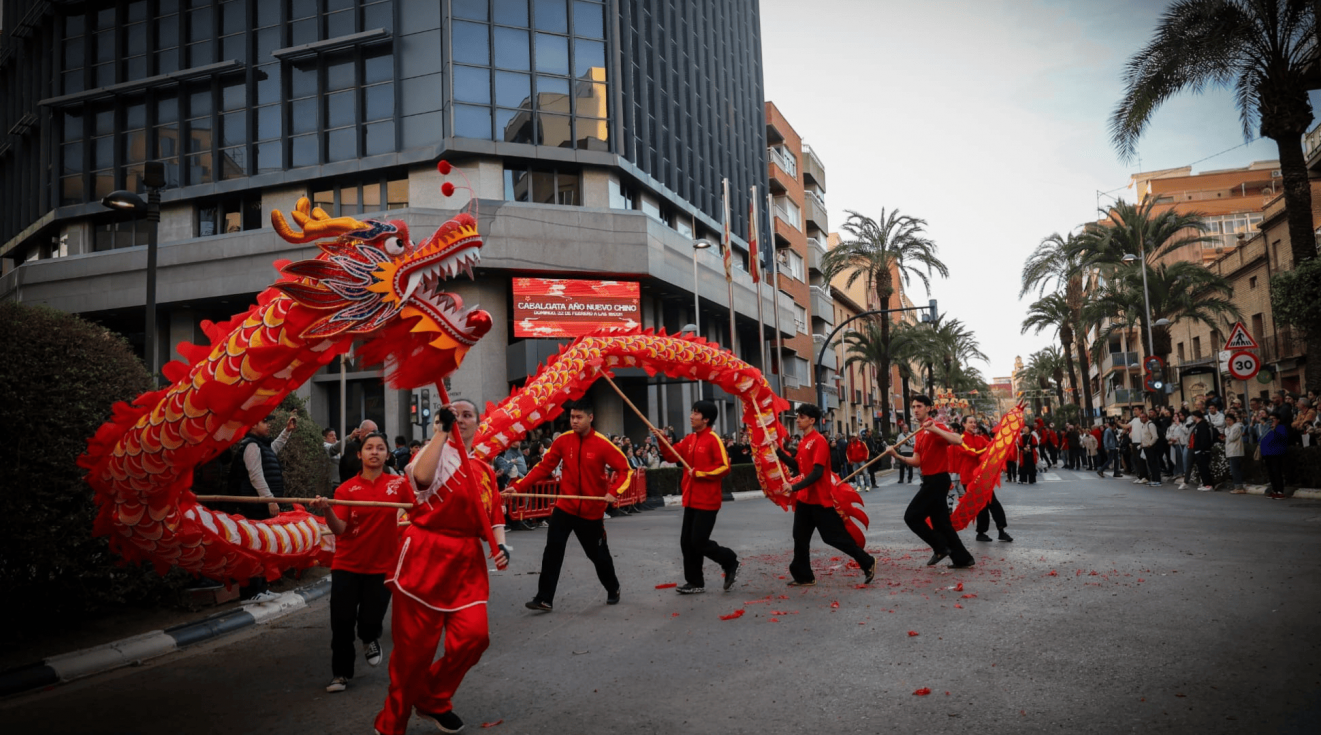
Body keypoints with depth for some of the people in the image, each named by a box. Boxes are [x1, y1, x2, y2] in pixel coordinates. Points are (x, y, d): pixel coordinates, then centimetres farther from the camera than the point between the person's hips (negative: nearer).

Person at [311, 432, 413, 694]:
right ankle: (341, 673, 23)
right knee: (342, 622, 0)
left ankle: (370, 639, 39)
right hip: (347, 565, 0)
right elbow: (339, 530, -13)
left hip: (382, 565, 0)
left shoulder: (399, 484, -4)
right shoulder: (345, 490, -5)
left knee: (371, 619, 1)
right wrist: (327, 511, -31)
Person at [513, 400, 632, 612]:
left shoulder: (603, 444, -13)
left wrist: (614, 491, -24)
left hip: (592, 510, -1)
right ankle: (544, 599, 3)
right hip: (565, 507, 2)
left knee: (598, 553, 14)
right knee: (552, 551, -8)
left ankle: (613, 590, 38)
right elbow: (544, 467, -4)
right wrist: (518, 486, -13)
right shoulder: (562, 441, -6)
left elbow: (625, 469, -9)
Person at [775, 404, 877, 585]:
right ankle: (803, 576, 18)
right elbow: (797, 466, 15)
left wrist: (795, 487, -31)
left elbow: (817, 472, -24)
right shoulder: (803, 442, 12)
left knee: (835, 536, -2)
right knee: (800, 537, 10)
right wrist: (779, 452, 7)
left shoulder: (818, 441, -17)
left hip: (820, 499, -9)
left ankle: (867, 563, 14)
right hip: (805, 498, 9)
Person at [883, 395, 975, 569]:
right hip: (931, 480, 10)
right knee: (941, 522, 12)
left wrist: (935, 429, -34)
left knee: (912, 516, -7)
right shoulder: (920, 433, 15)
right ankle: (962, 558, 18)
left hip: (937, 480, -10)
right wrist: (898, 457, -6)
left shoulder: (936, 427, -13)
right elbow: (917, 461, 9)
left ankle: (940, 548, 4)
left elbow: (958, 440, -31)